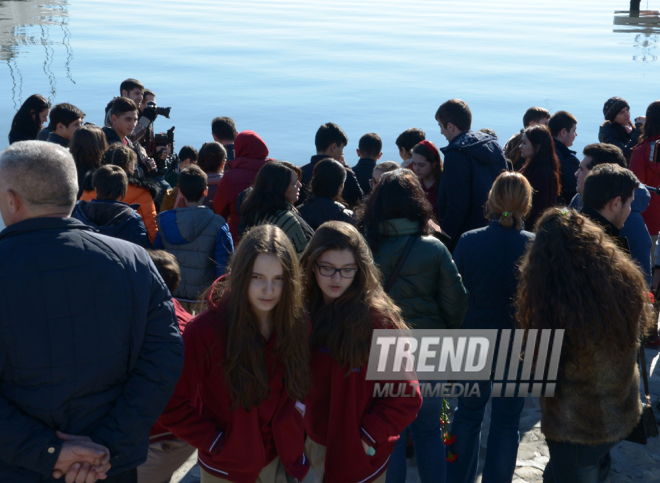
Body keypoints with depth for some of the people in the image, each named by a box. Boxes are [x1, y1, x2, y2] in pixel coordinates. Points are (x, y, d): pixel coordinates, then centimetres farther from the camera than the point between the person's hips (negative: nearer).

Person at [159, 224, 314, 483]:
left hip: (285, 458, 3)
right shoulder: (205, 330, -22)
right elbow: (172, 404, -16)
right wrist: (216, 442, -15)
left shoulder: (296, 324, -9)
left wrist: (292, 429, -3)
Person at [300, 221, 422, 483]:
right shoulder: (302, 309, -4)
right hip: (310, 446, 4)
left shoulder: (378, 319, -18)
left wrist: (367, 439, -14)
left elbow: (405, 399, -14)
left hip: (358, 457, -4)